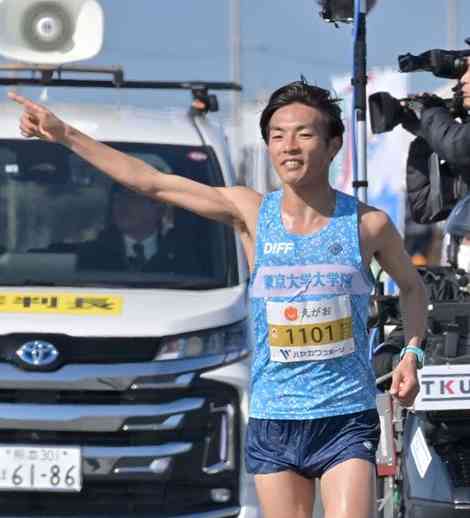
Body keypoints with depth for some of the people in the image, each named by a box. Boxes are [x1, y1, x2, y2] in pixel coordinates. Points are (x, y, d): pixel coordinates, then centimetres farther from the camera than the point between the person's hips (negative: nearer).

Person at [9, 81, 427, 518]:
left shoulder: (367, 224, 0)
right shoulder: (250, 212, 1)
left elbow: (411, 285, 19)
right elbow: (150, 182, 2)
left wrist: (411, 352, 2)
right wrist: (65, 135, 1)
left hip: (346, 421, -2)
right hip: (272, 424, 2)